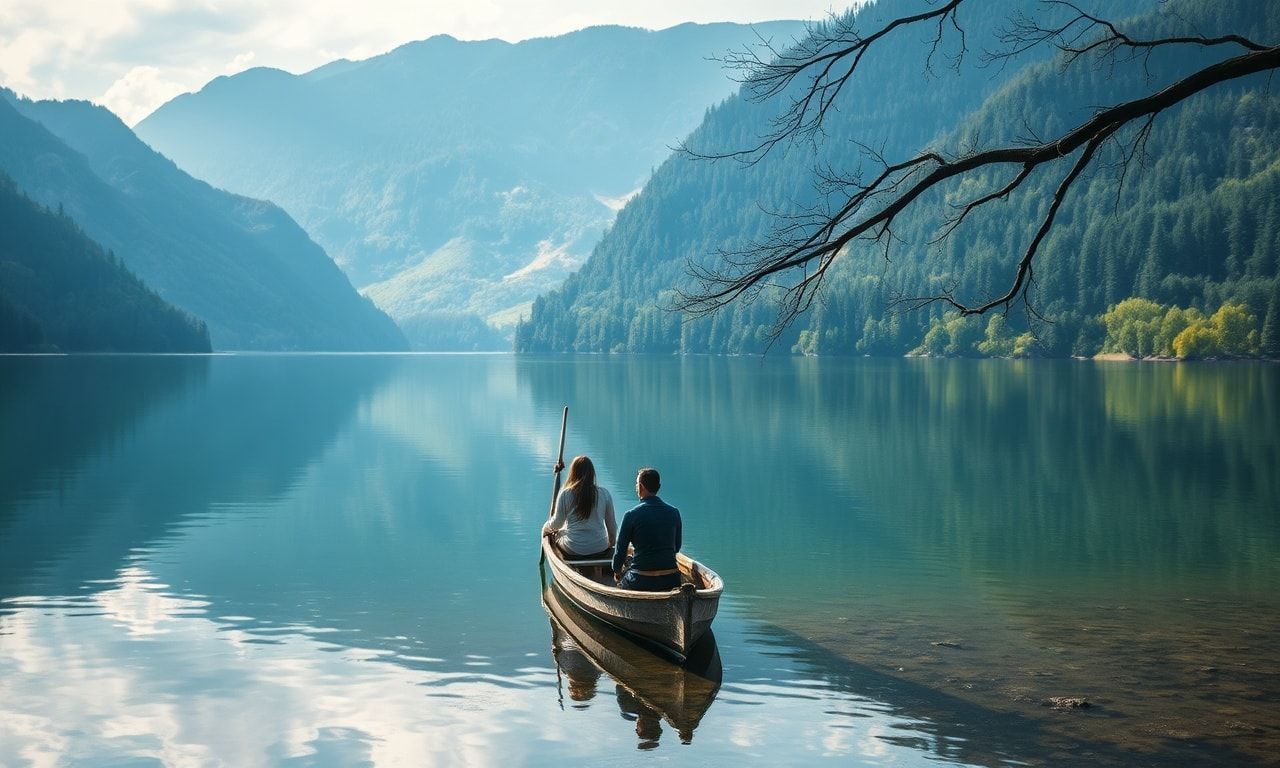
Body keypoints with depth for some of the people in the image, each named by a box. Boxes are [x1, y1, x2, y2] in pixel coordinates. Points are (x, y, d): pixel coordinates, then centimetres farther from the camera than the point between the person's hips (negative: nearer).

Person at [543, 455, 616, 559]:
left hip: (572, 551, -2)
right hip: (600, 551, 2)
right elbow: (612, 525, 4)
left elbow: (557, 523, 1)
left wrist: (546, 527, 24)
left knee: (556, 533, 28)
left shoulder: (565, 494, -9)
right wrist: (611, 543, 22)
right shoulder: (604, 494, -3)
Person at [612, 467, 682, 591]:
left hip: (641, 583, -3)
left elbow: (620, 549, 0)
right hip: (671, 581, 3)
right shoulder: (674, 513, 3)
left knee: (621, 583, 26)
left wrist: (617, 571, 18)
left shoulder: (631, 515, -8)